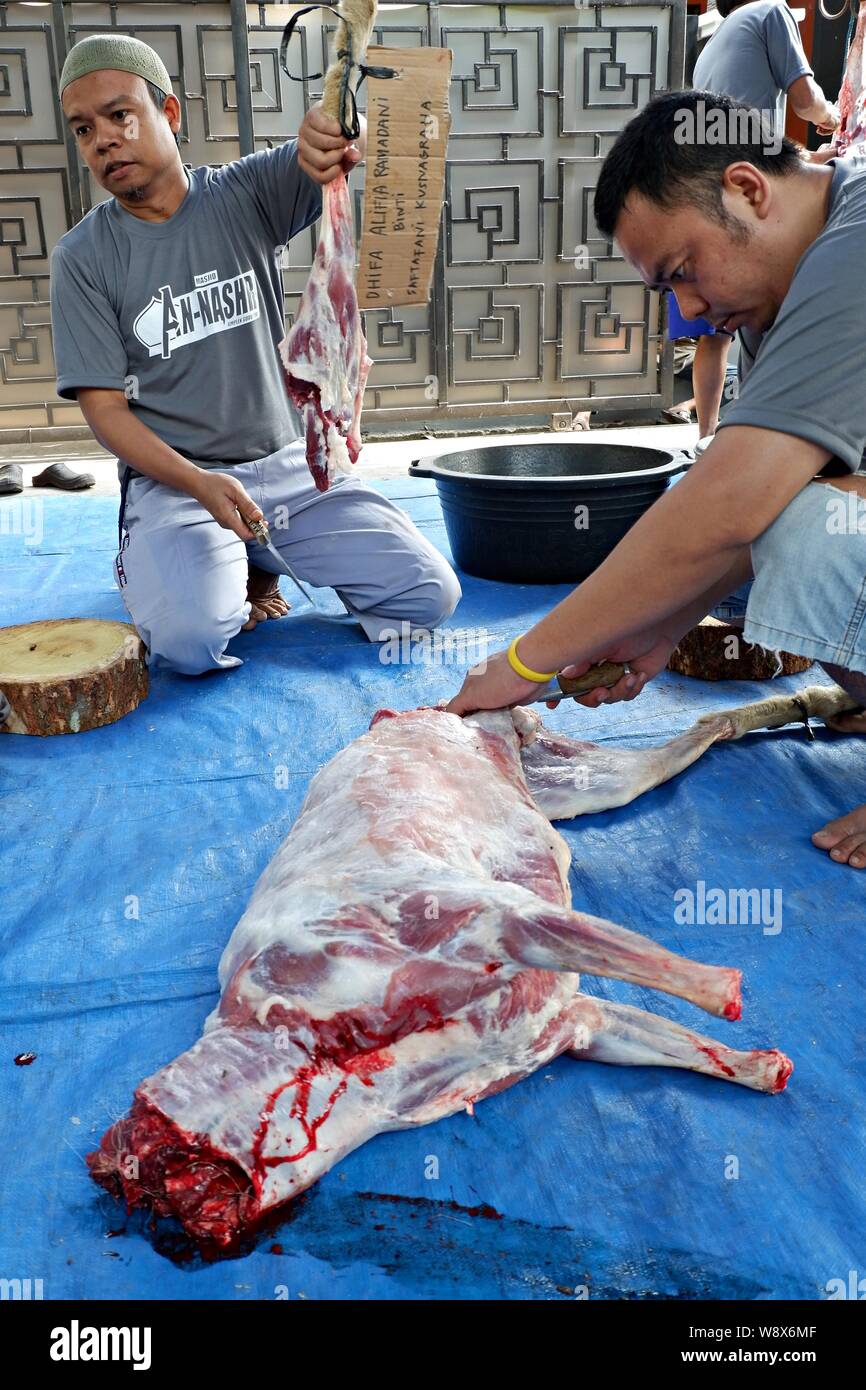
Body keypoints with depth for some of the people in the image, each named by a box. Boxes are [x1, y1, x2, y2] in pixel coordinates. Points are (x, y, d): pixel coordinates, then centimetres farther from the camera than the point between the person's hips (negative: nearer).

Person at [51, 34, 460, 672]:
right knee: (189, 641, -31)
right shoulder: (83, 258, -1)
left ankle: (263, 557, 17)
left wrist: (339, 119, -37)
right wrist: (202, 485, -22)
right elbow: (106, 409, -4)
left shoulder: (249, 192, 1)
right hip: (173, 479, -2)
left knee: (432, 595, -7)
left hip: (292, 464, 3)